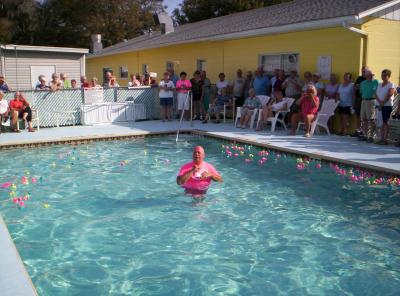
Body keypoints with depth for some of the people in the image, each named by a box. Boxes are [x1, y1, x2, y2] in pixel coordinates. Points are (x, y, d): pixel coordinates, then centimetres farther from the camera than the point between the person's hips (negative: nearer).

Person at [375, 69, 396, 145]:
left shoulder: (391, 85, -2)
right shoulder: (379, 84, 16)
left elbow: (388, 96, -13)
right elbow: (377, 95, 5)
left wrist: (382, 103, -17)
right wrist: (379, 102, -10)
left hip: (387, 106, -6)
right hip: (379, 106, 6)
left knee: (385, 122, -7)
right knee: (381, 123, 5)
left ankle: (385, 139, -6)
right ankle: (381, 138, 9)